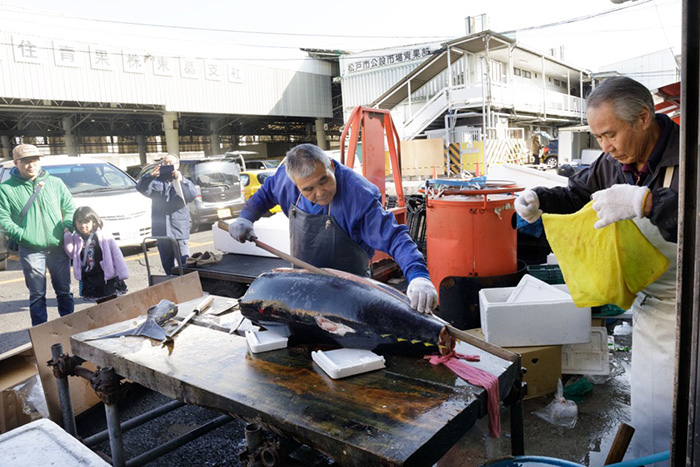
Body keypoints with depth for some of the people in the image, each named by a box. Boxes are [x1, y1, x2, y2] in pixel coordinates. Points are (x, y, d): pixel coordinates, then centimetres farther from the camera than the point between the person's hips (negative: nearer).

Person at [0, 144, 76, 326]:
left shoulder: (55, 183, 8)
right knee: (37, 294, 4)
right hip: (31, 251, -2)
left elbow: (69, 208, 12)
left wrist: (67, 226, -5)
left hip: (58, 247, 2)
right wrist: (22, 234, -14)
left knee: (64, 291, 11)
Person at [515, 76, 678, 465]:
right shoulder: (614, 162, 3)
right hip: (651, 307, 6)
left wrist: (645, 201, -43)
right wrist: (539, 199, 0)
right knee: (648, 415, 16)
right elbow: (577, 195, 17)